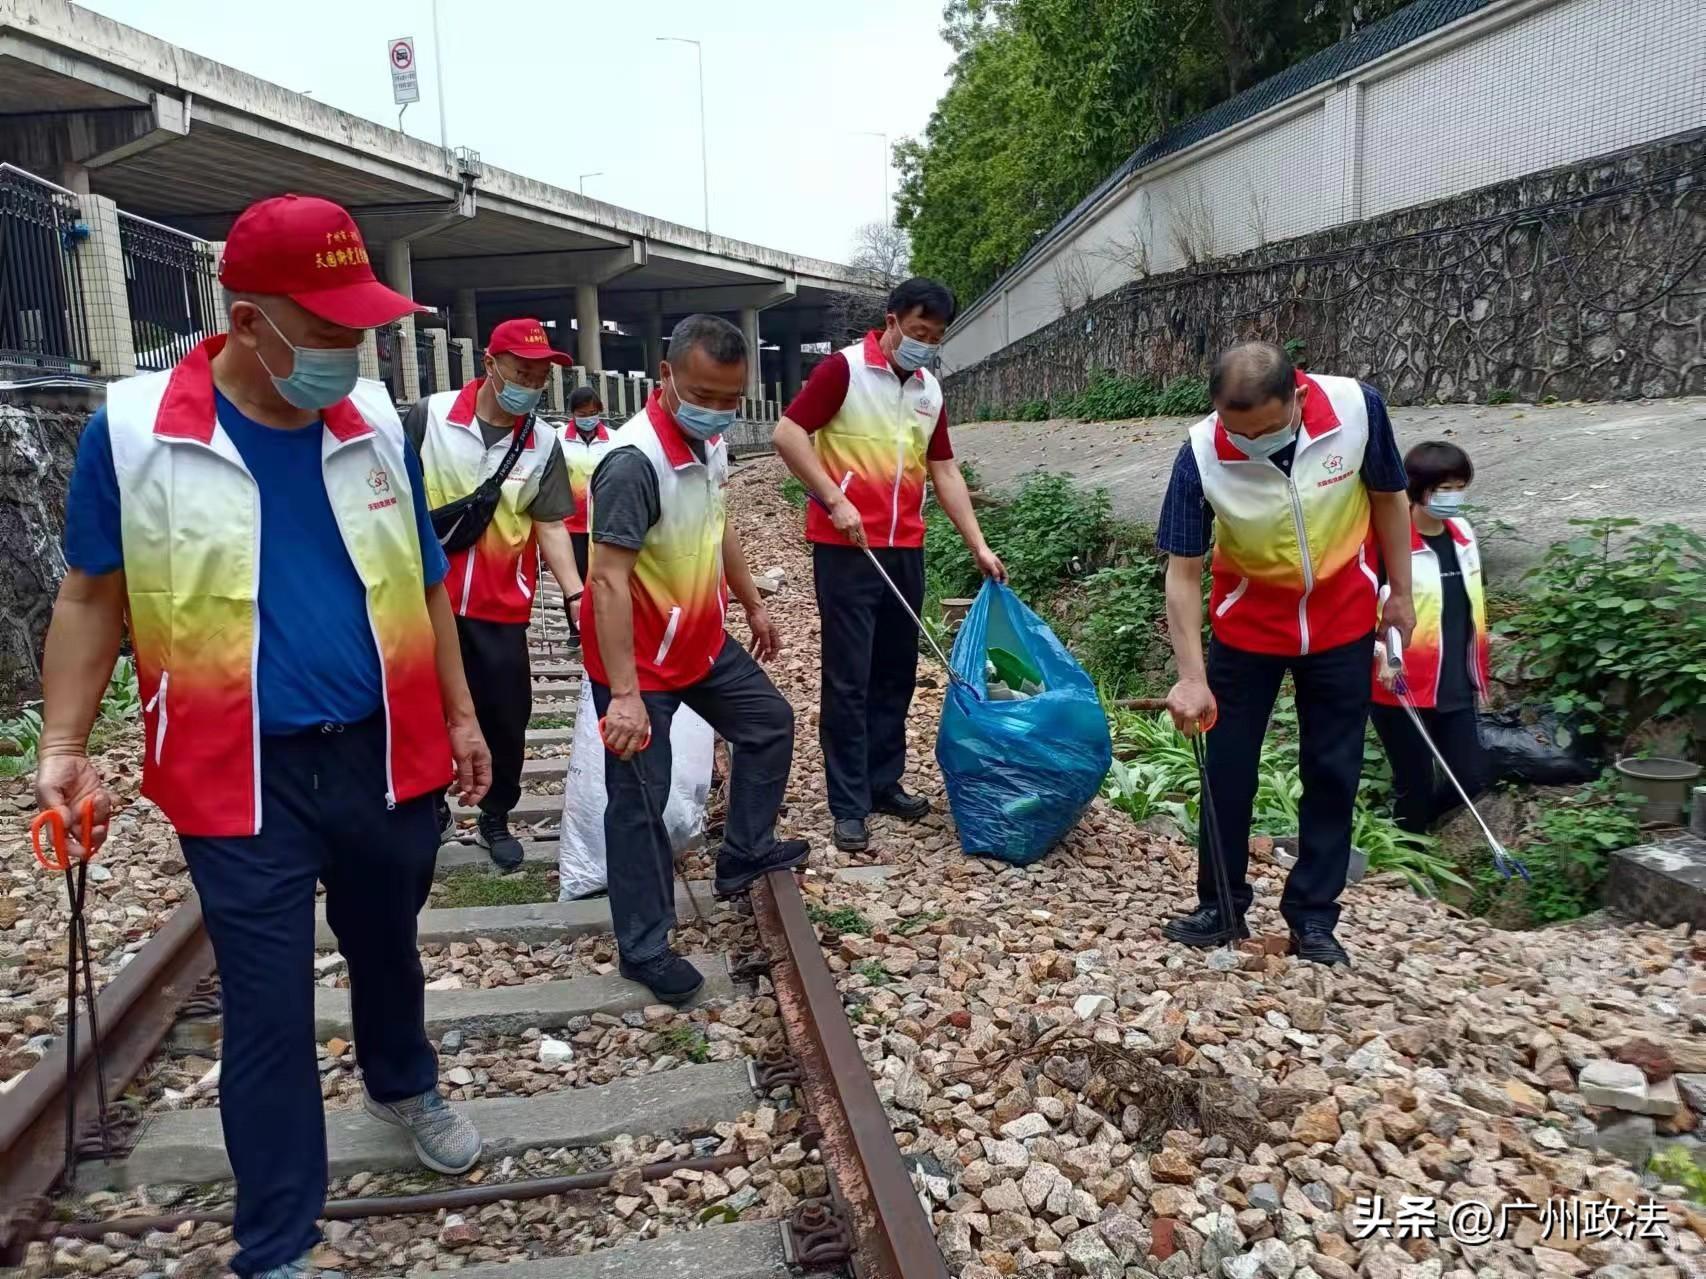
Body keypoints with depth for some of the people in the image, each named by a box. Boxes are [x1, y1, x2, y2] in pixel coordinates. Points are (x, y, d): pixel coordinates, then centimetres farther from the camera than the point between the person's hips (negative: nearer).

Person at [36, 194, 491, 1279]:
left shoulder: (376, 422, -2)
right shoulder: (132, 430, -10)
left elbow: (425, 583, 7)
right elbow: (93, 596, 0)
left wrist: (461, 714, 9)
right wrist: (63, 745, -7)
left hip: (384, 752, 3)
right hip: (242, 776, -3)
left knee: (388, 945, 23)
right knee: (267, 1010, 4)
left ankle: (405, 1086, 53)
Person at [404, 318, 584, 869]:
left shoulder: (543, 445, -2)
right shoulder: (429, 416, -7)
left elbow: (550, 526, -3)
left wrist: (574, 596, -12)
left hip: (501, 608, 1)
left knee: (506, 717, 6)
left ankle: (496, 818, 26)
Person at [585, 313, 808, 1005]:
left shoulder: (709, 441, 0)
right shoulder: (634, 460, -28)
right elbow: (608, 580, -32)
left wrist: (754, 605, 23)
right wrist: (624, 694, -35)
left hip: (703, 640, 9)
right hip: (640, 660, -9)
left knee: (769, 722, 21)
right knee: (640, 801, 1)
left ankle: (743, 854, 38)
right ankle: (644, 949, 16)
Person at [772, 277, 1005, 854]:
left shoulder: (931, 390, 13)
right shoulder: (843, 368, -7)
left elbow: (944, 471, 15)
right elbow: (788, 433, -11)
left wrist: (979, 546, 9)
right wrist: (834, 502, -17)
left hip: (906, 550, 7)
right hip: (846, 548, -6)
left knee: (896, 673, 12)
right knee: (847, 678, -2)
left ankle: (885, 782, 26)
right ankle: (848, 805, 5)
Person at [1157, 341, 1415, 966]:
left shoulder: (1357, 407, -23)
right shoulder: (1202, 454, -26)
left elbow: (1388, 499, -4)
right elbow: (1183, 573, -19)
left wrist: (1401, 595, 2)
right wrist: (1192, 677, -25)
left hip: (1341, 619, 1)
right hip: (1247, 622, -1)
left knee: (1332, 770, 6)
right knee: (1227, 766, 4)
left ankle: (1313, 917, 18)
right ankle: (1220, 907, 19)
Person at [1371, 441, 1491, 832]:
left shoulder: (1463, 533, 8)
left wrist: (1475, 671, 21)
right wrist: (1380, 652, -27)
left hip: (1455, 689, 7)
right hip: (1403, 690, -7)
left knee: (1471, 776, 7)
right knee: (1416, 785, 3)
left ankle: (1412, 822, 33)